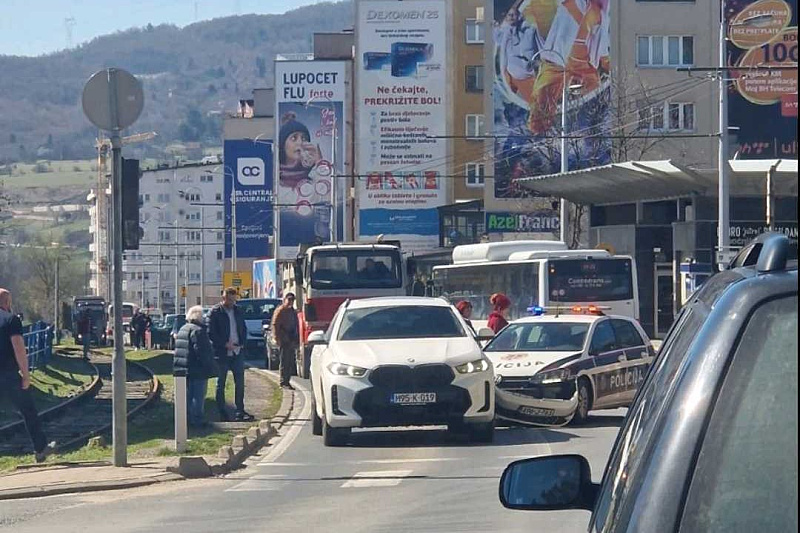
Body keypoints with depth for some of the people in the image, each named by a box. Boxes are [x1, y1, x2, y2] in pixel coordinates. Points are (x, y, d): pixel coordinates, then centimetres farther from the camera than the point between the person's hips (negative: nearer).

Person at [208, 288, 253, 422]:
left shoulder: (238, 311, 11)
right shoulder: (215, 312, -6)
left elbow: (244, 330, 16)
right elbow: (211, 333, -10)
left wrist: (240, 343, -1)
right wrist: (225, 344, -16)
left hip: (237, 352, 5)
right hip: (221, 353, -5)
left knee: (240, 382, 3)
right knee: (221, 384, 2)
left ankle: (240, 412, 8)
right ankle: (223, 414, 6)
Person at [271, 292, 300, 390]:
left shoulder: (293, 312, 19)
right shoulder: (280, 311, -6)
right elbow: (275, 325, -11)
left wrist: (297, 340, 17)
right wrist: (277, 338, -18)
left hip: (292, 341, 8)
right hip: (283, 341, -8)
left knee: (290, 362, 8)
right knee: (284, 362, -7)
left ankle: (287, 381, 14)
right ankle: (283, 382, -5)